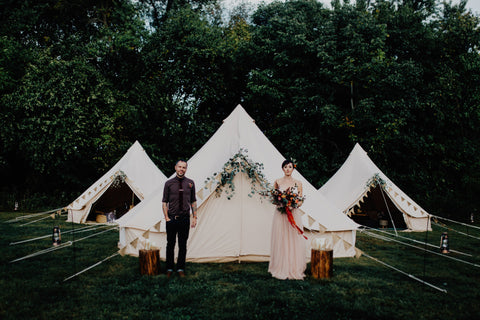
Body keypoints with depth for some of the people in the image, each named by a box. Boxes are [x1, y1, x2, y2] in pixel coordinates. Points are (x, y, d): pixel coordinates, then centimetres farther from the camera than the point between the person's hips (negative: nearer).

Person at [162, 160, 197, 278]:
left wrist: (194, 217, 5)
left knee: (183, 245, 8)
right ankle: (169, 269, 20)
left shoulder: (190, 183, 5)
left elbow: (193, 201, 10)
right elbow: (164, 202, 3)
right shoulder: (169, 183, 0)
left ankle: (181, 268, 20)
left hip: (185, 219, 1)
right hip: (172, 219, -1)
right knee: (170, 244, 7)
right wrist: (166, 217, -4)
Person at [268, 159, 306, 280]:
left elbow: (300, 201, 6)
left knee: (294, 241, 0)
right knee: (281, 241, 1)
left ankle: (294, 269, 10)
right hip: (280, 214, 0)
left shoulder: (298, 183, 5)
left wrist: (293, 205, -15)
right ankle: (281, 269, 10)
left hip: (294, 214, 0)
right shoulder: (277, 182, 5)